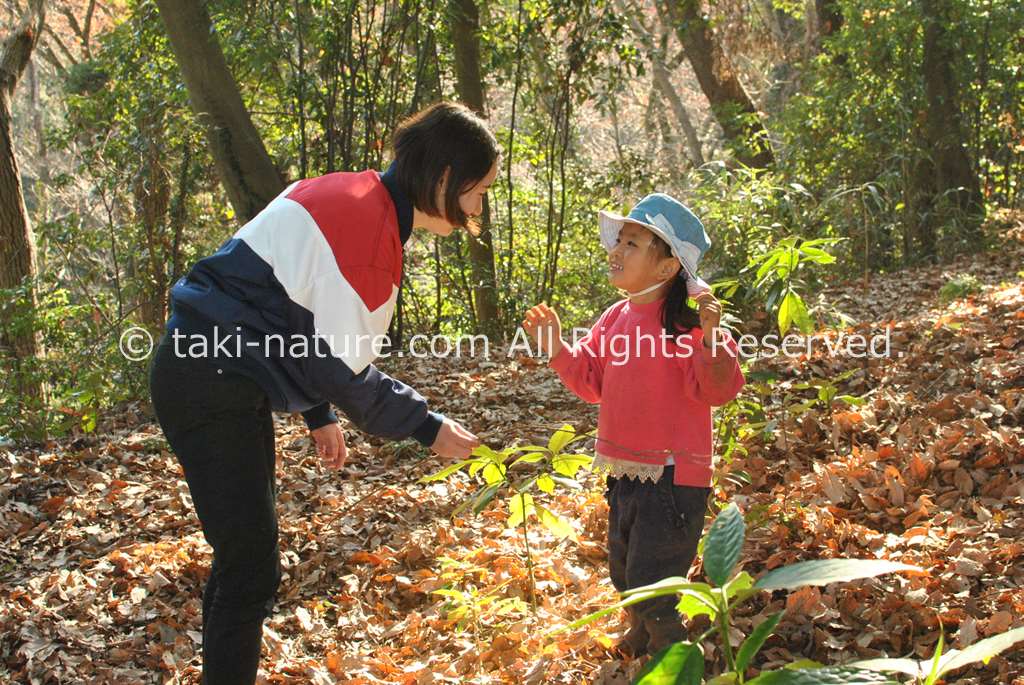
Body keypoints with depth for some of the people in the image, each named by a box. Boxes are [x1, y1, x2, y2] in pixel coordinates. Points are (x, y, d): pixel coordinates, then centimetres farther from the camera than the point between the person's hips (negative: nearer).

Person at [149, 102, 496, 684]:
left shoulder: (356, 202, 11)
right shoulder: (366, 221, -21)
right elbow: (340, 367, -20)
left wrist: (320, 415, 19)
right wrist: (429, 428, -10)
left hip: (225, 382, 11)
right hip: (212, 389, -11)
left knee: (245, 557, 19)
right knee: (252, 570, -7)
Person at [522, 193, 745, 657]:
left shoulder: (686, 318, -19)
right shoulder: (615, 318, 4)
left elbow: (718, 389, -26)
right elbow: (591, 381, 13)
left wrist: (711, 339, -42)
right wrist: (557, 349, 0)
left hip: (674, 476, -8)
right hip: (626, 473, 8)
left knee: (651, 591, -4)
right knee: (624, 577, 25)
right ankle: (641, 640, 50)